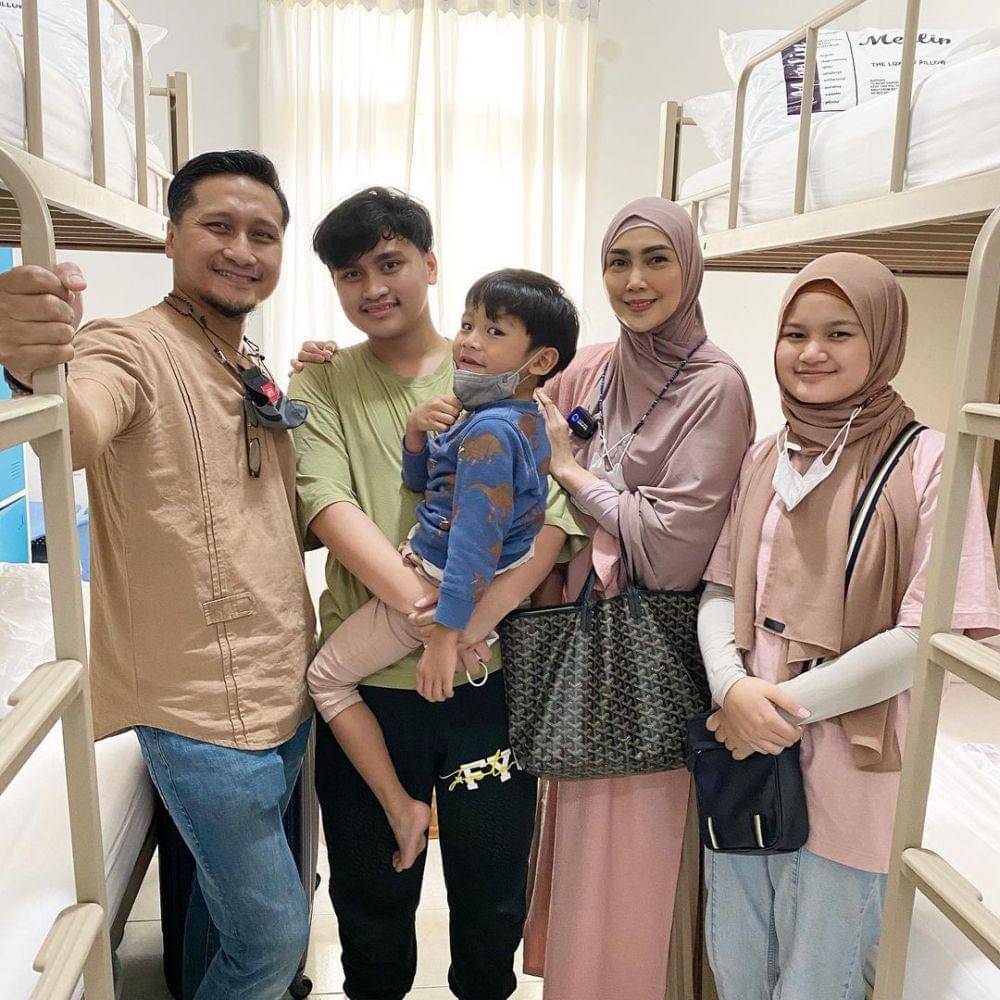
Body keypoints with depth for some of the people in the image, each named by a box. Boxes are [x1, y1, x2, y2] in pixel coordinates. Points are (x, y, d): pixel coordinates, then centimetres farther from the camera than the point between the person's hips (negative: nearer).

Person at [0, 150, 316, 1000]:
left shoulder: (259, 373, 9)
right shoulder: (133, 347, -14)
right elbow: (77, 431, -36)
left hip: (286, 696, 7)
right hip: (202, 710, -7)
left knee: (226, 893, 25)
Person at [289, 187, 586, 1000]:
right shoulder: (322, 385, 2)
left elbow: (552, 508, -9)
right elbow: (326, 506, -14)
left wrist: (474, 621, -22)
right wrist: (424, 605, -28)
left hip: (492, 675, 1)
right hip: (369, 681, 0)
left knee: (495, 893, 18)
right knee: (371, 893, 19)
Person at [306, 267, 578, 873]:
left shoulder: (489, 431, -26)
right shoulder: (525, 417, 5)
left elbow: (475, 542, -29)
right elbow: (421, 482, 9)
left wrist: (445, 637, -27)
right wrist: (418, 430, -11)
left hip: (439, 586, -10)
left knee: (327, 675, 3)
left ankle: (401, 806, 8)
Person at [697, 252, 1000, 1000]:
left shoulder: (925, 462, -10)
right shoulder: (763, 459, 5)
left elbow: (927, 637, -15)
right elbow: (719, 589, 4)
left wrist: (790, 705, -15)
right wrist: (733, 686, -15)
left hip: (847, 774, -5)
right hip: (742, 761, 5)